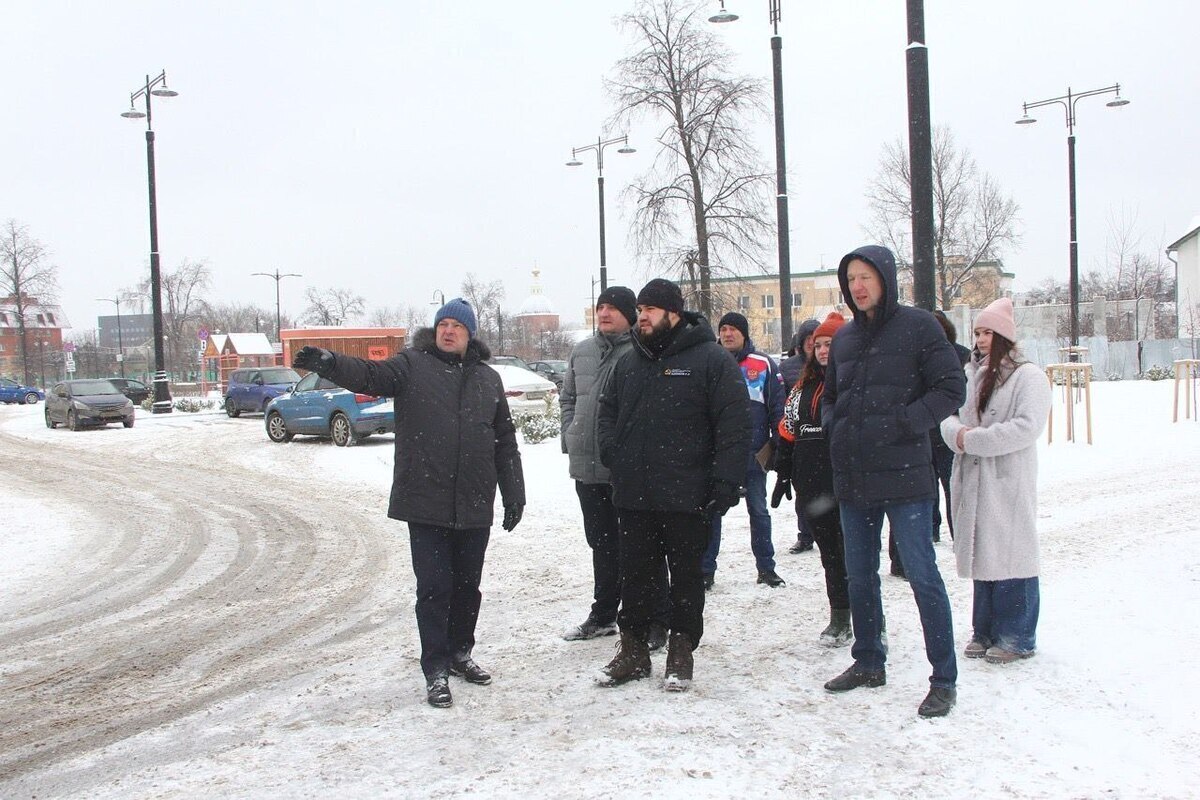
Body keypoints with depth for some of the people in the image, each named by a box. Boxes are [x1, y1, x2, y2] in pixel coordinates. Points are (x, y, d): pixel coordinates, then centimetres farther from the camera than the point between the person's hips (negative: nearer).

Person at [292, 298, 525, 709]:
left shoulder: (488, 379, 11)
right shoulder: (412, 366, 0)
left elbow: (505, 441, 14)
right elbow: (369, 374, -19)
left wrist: (514, 495, 12)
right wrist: (328, 362, -39)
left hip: (474, 507, 4)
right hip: (426, 505, -4)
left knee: (468, 585, 15)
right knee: (434, 588, -2)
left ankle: (459, 654, 34)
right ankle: (436, 672, 8)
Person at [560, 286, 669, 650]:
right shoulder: (581, 352, 12)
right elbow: (568, 398, 21)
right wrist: (571, 439, 10)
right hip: (588, 467, 7)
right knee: (601, 543, 18)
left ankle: (655, 621, 9)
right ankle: (603, 615, 30)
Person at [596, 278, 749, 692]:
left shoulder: (712, 359, -5)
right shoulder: (629, 362, 13)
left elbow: (734, 423, -10)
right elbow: (608, 409, 25)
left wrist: (725, 481, -16)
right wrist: (612, 452, 7)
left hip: (686, 497, -5)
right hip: (633, 495, 5)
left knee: (686, 576, 7)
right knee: (635, 576, 11)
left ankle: (681, 653, 18)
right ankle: (633, 650, 22)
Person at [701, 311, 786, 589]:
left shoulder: (764, 364, 2)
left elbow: (778, 407, 4)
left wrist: (779, 444, -1)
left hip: (753, 453, -1)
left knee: (759, 510, 8)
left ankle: (766, 567, 17)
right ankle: (706, 569, 10)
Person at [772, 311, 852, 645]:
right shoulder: (804, 386, 14)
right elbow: (788, 432, 16)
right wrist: (783, 474, 12)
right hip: (813, 487, 6)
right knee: (830, 553, 12)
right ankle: (839, 619, 21)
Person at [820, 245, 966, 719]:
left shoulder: (916, 326, -5)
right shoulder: (845, 337, 13)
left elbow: (952, 388, -9)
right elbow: (829, 395, 24)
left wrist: (905, 422, -17)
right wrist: (831, 423, 4)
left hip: (904, 475, -6)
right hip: (852, 478, 7)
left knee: (922, 575, -4)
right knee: (859, 575, 15)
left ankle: (944, 679, 4)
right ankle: (868, 662, 29)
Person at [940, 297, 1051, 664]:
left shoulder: (1028, 376, -6)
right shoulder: (969, 374, 14)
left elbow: (1027, 427, -17)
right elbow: (947, 416, 10)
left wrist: (973, 440, -17)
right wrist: (957, 433, -13)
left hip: (1009, 483, -6)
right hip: (973, 482, 6)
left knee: (1011, 555, -3)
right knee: (980, 554, 11)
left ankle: (1017, 637, 7)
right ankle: (985, 631, 21)